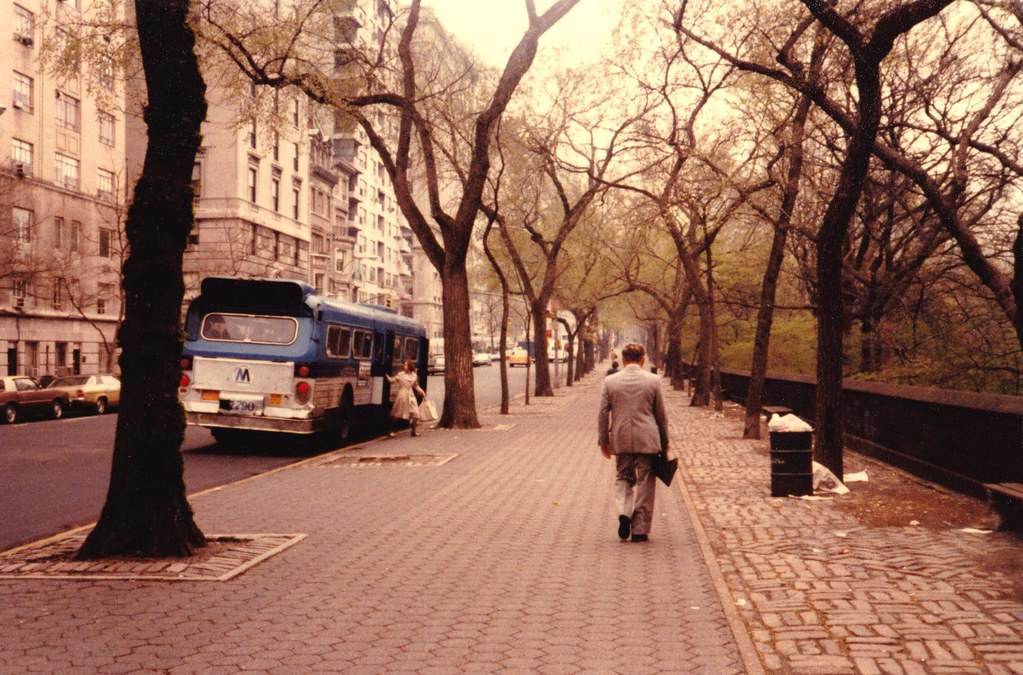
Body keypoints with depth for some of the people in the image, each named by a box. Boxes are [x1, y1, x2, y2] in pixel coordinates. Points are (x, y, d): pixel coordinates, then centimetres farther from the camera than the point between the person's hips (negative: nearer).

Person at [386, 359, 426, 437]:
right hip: (402, 395, -2)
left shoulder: (414, 375, 5)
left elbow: (416, 386, 14)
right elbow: (392, 380, -3)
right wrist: (386, 375, -17)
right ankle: (392, 431, 14)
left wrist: (422, 392, 3)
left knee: (415, 414, -3)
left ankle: (414, 431, 13)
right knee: (396, 414, 3)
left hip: (410, 396, 3)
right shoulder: (400, 374, -3)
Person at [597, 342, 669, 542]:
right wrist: (664, 442, 14)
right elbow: (661, 414, 3)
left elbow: (603, 413, 1)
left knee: (623, 478, 18)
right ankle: (640, 529, 10)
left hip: (621, 440, 1)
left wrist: (603, 441, 10)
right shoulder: (653, 380, -3)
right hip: (647, 440, -1)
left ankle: (624, 512, -6)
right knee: (645, 483, 8)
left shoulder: (610, 381, -1)